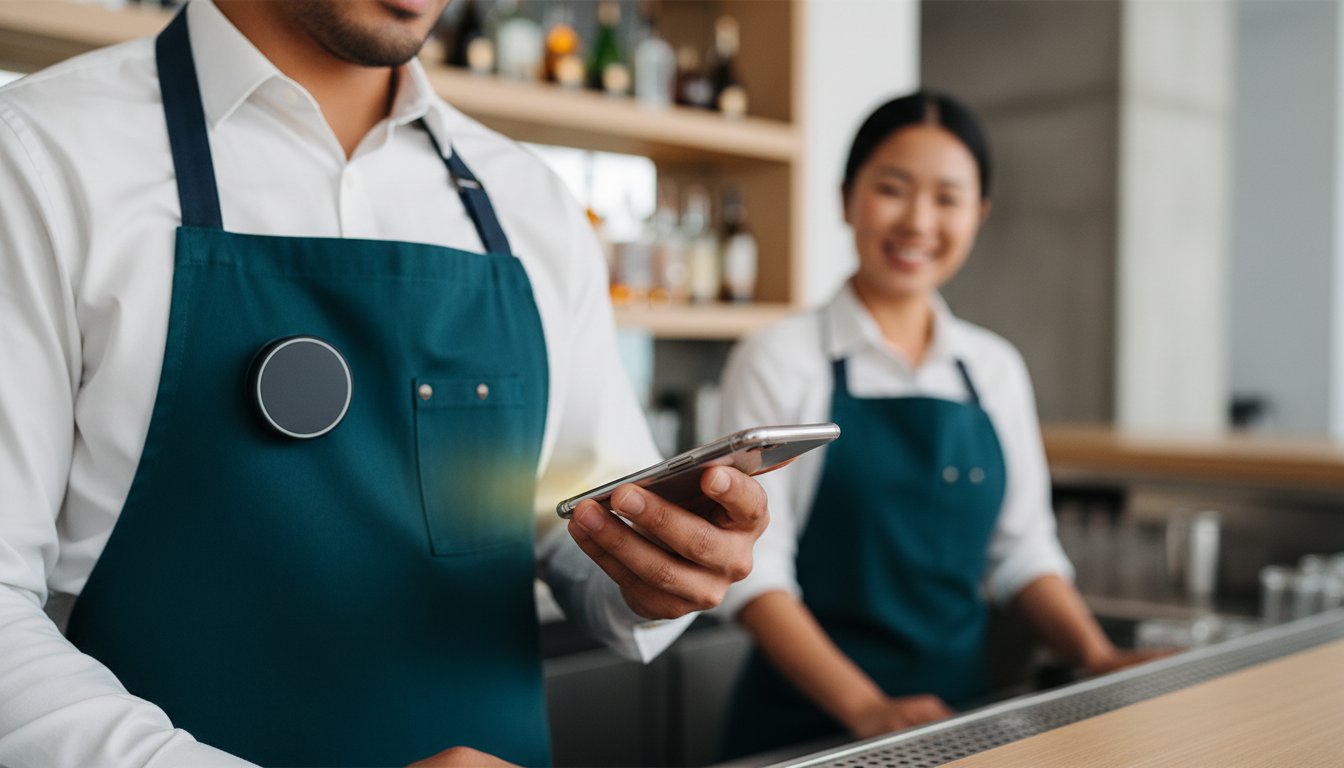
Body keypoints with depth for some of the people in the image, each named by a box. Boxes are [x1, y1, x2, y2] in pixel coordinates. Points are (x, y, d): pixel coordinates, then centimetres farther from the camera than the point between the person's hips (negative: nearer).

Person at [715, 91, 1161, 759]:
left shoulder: (997, 370, 6)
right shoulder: (778, 361, -7)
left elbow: (1022, 550, 10)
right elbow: (754, 572, -12)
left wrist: (1097, 655, -4)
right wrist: (865, 708, -21)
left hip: (958, 708, 4)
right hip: (809, 717, -3)